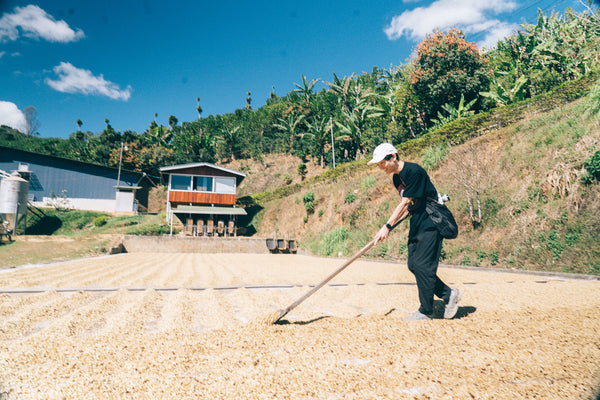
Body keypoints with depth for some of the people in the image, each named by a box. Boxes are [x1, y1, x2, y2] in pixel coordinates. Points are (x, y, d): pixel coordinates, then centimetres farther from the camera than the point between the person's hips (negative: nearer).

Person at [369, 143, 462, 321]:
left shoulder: (414, 171, -19)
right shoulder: (396, 177, 9)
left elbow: (405, 202, -22)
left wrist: (387, 226, -23)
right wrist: (391, 226, 3)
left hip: (430, 223, -9)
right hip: (417, 223, 9)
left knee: (423, 266, -7)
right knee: (413, 265, 6)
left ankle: (426, 312, 7)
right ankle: (449, 294, 20)